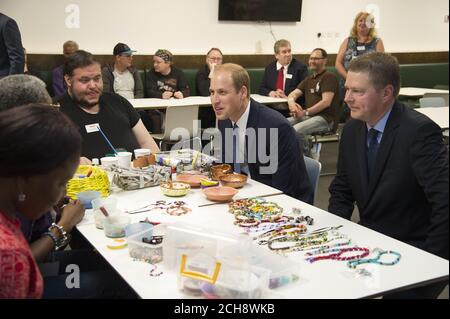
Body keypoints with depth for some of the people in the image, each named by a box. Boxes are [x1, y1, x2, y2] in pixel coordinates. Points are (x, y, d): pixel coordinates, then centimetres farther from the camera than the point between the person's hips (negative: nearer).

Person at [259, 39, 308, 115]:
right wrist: (270, 93, -6)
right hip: (271, 109, 4)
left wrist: (287, 97, -17)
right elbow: (262, 89, 16)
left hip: (291, 110, -4)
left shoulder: (300, 67, 2)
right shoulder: (269, 68, 16)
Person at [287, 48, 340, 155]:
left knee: (296, 130, -31)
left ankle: (307, 156, -9)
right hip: (308, 116, 7)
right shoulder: (309, 79, 23)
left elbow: (326, 102, -15)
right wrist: (291, 103, -11)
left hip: (326, 118, -7)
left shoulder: (329, 77, -3)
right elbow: (293, 94, 14)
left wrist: (305, 112, -20)